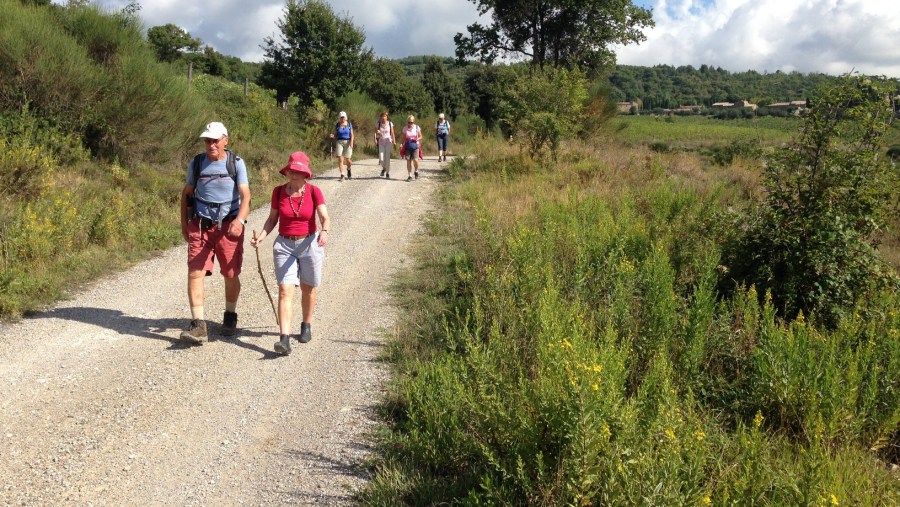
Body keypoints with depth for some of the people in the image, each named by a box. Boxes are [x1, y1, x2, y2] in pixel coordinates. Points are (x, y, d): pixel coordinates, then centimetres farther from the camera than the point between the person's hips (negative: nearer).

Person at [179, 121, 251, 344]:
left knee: (231, 274, 8)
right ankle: (198, 325, -9)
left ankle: (230, 317, 31)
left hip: (228, 226, -1)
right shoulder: (196, 163, 5)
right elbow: (186, 193, 15)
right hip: (200, 225, 2)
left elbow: (245, 195, -11)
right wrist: (184, 224, 12)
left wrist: (240, 219, -27)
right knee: (195, 273, -10)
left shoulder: (236, 163, -2)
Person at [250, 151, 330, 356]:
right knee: (285, 290, -10)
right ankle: (284, 339, -16)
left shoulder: (314, 191, -8)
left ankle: (307, 326, 37)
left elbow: (324, 217, -16)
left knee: (308, 289, 13)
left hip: (310, 243, -1)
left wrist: (324, 231, -38)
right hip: (284, 245, 1)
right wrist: (261, 236, -9)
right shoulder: (278, 191, -1)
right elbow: (272, 218, 7)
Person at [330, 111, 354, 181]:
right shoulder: (337, 125, 6)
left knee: (348, 159, 2)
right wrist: (332, 136, -11)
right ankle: (342, 175, -7)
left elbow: (352, 135, 4)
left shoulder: (349, 124, 4)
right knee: (340, 159, -10)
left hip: (347, 142, 0)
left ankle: (348, 169, 35)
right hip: (339, 142, 0)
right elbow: (335, 135, 11)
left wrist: (351, 142, -11)